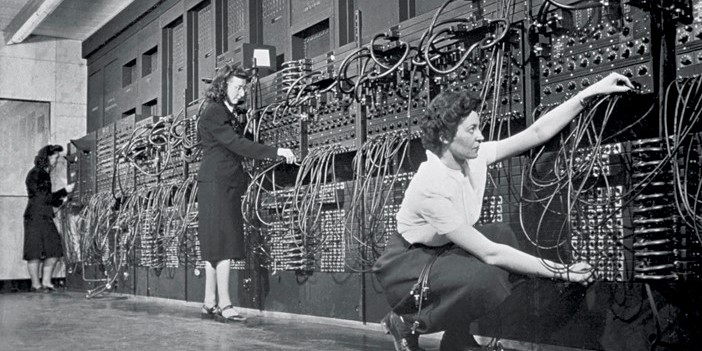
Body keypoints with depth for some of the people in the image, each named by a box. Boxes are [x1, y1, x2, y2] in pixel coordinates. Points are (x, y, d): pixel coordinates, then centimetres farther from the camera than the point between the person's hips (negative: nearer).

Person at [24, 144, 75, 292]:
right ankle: (36, 284, 4)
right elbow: (44, 198, -13)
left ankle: (46, 282, 10)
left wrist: (62, 200, 8)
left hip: (46, 217, 9)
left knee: (54, 252, 3)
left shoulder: (45, 174, 17)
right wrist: (64, 191, -9)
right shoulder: (35, 174, -9)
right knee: (35, 253, -3)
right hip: (35, 217, -9)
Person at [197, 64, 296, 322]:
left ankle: (210, 304, 11)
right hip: (216, 183, -9)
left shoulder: (233, 114, 19)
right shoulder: (212, 114, -10)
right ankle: (224, 305, -9)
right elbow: (237, 144, -19)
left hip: (228, 185, 9)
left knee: (215, 247, 8)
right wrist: (275, 152, -22)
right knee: (223, 244, -11)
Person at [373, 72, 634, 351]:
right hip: (405, 266, -9)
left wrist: (591, 91, -13)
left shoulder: (474, 157, -9)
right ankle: (406, 325, -5)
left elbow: (538, 132, -6)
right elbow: (488, 253, -31)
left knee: (502, 236, -1)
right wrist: (562, 272, -28)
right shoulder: (431, 187, -32)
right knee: (484, 278, -30)